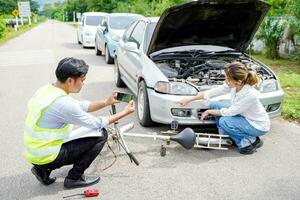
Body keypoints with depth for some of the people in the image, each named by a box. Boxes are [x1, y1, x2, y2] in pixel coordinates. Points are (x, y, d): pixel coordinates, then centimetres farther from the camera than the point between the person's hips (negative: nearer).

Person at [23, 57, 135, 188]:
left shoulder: (47, 90, 0)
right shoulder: (64, 103, -26)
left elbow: (80, 106, 13)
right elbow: (96, 124, -13)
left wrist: (106, 103, 10)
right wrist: (125, 113, -3)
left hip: (33, 152, 9)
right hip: (46, 156, -8)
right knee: (100, 134, -6)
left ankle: (43, 169, 17)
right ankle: (74, 178, 5)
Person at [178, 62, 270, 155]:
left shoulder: (250, 95, -35)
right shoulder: (233, 85, -16)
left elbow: (229, 112, -25)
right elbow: (214, 92, -8)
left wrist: (209, 112, -12)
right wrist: (189, 99, -8)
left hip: (259, 125, -7)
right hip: (243, 116, 7)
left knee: (224, 122, -27)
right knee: (214, 105, -5)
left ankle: (251, 140, -5)